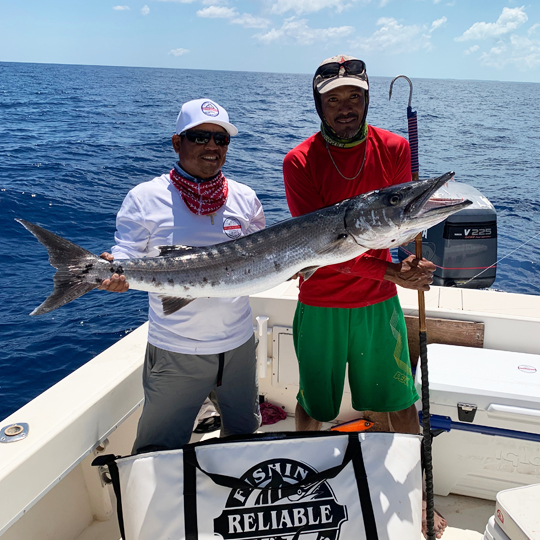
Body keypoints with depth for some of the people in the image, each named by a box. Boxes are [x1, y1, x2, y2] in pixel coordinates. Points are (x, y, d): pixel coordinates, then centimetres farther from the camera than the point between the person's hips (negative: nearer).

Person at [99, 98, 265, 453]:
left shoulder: (245, 198, 2)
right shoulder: (146, 198, -9)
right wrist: (112, 275, -31)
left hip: (239, 343, 4)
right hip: (176, 351, -3)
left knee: (244, 434, 26)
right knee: (160, 450, 11)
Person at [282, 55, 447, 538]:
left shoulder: (394, 149, -2)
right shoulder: (300, 161, -11)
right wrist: (395, 273, -25)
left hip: (379, 302, 2)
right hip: (321, 306, -2)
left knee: (403, 407, 12)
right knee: (313, 407, 14)